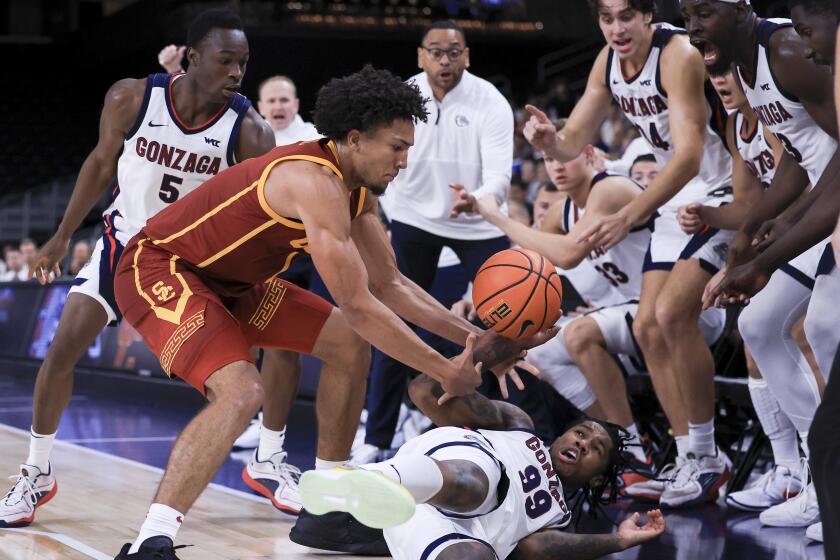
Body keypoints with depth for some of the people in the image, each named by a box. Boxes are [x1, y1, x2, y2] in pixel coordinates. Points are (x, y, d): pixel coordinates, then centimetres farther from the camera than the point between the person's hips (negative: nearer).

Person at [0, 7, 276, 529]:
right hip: (127, 240, 0)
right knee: (62, 350, -8)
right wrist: (62, 238, 4)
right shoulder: (131, 99, -20)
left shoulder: (249, 130, -23)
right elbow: (103, 162, -2)